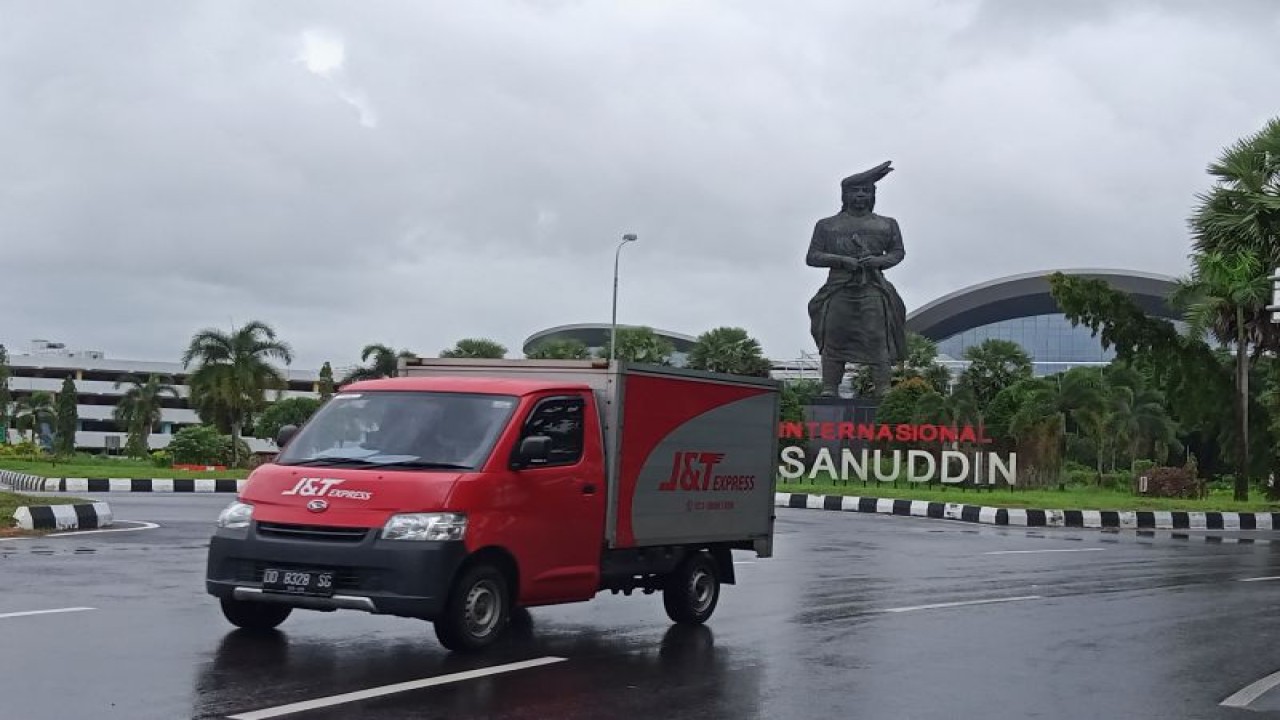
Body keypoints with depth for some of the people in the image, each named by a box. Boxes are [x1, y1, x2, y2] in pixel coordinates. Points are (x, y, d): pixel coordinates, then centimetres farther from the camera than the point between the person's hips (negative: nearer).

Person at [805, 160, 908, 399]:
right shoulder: (827, 225, 15)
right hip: (838, 289, 0)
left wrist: (880, 260, -2)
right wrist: (840, 260, -9)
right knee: (833, 340, -7)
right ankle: (829, 390, -6)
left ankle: (884, 390, -14)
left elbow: (898, 252, 21)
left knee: (878, 340, -12)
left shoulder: (886, 225, 18)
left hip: (873, 289, 0)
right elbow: (812, 257, 9)